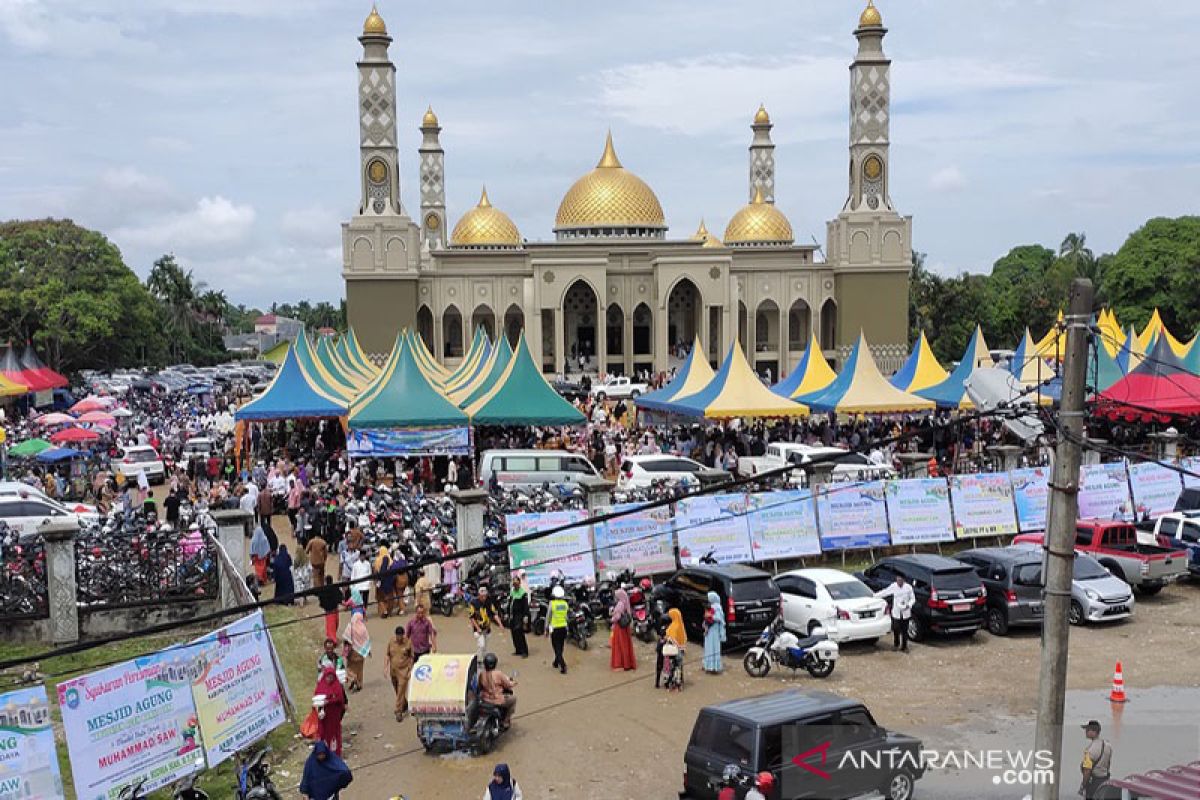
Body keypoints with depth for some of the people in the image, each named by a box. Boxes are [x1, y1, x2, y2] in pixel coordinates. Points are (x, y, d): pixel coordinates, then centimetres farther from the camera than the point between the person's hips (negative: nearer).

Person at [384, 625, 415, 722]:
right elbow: (387, 655, 5)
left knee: (401, 692, -7)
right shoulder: (391, 642, -3)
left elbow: (412, 657, -4)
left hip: (403, 670, -4)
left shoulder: (408, 643, -11)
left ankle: (399, 712, -1)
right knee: (397, 691, 18)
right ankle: (405, 704, 42)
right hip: (393, 670, 4)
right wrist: (385, 667, -2)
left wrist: (410, 670, -7)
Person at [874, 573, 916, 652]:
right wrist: (874, 595, 5)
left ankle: (904, 646, 20)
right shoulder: (893, 586, -6)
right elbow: (884, 592, 5)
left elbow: (913, 599, -1)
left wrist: (909, 605, -18)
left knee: (905, 630, 6)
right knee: (896, 630, 4)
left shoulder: (908, 587, -9)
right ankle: (896, 644, 25)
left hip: (905, 613, -1)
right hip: (896, 613, 1)